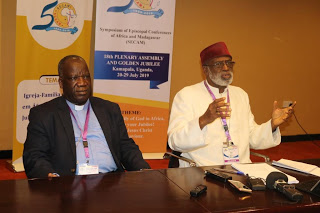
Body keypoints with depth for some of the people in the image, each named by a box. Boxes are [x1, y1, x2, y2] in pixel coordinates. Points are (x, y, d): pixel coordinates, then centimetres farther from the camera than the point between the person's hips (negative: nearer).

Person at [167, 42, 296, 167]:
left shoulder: (241, 95, 19)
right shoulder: (186, 95, -2)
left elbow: (252, 139, 20)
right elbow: (175, 142, -14)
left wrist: (273, 124, 3)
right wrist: (203, 120, -29)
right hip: (203, 172, -5)